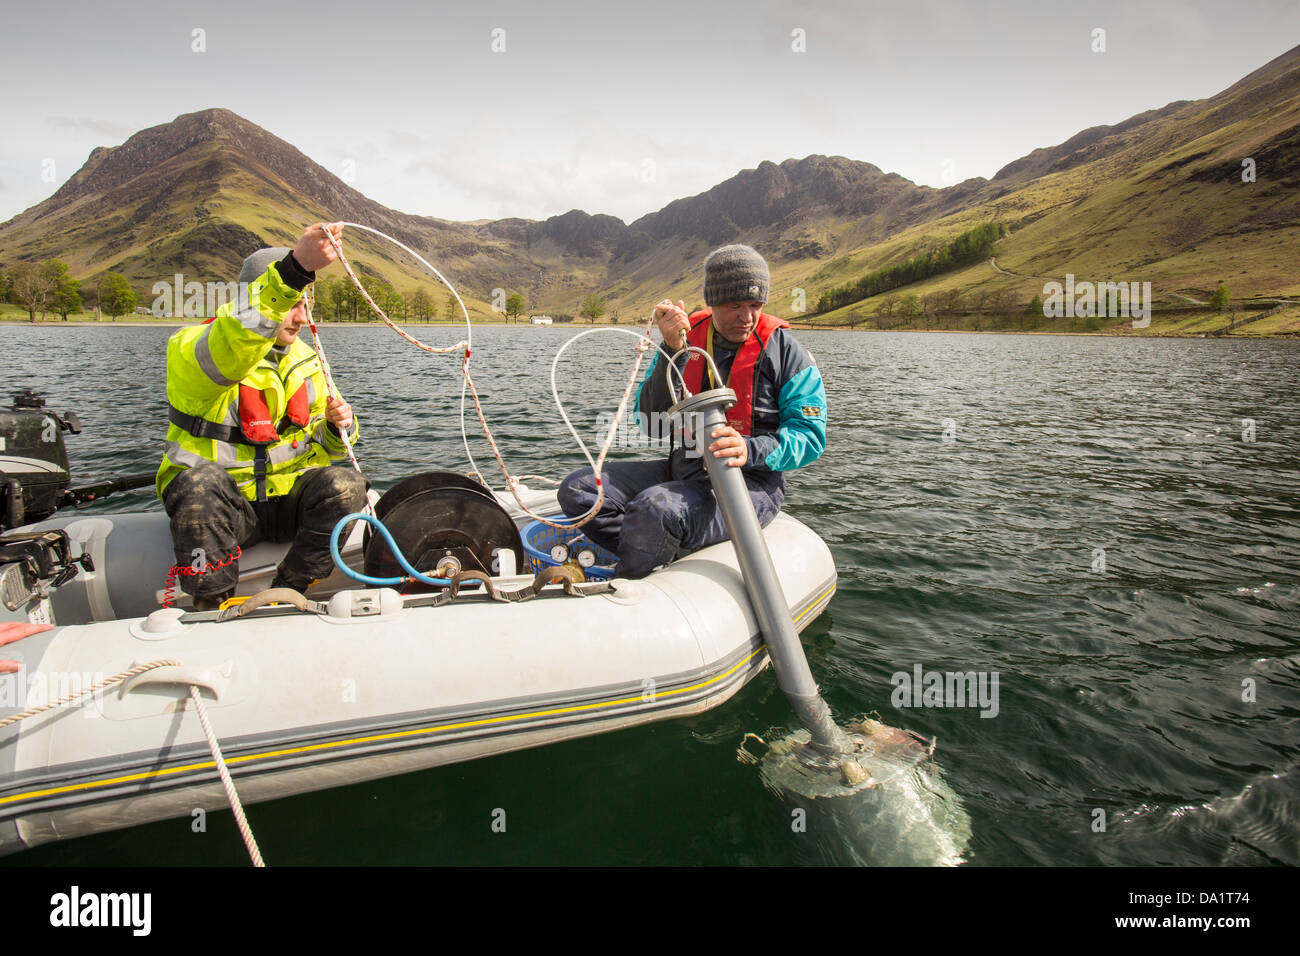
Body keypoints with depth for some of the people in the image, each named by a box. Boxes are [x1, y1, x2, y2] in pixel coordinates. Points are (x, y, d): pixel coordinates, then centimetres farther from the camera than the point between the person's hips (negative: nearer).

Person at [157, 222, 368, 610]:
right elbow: (232, 341, -38)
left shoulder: (304, 359, 11)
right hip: (220, 504, -4)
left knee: (345, 484, -24)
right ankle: (213, 606, -21)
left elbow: (323, 446, 16)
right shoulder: (191, 349, -10)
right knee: (203, 480, -37)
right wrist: (296, 268, -51)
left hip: (286, 499, 4)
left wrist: (336, 426, -12)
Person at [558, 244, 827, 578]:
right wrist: (672, 350, -14)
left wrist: (751, 450, -27)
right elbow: (650, 421, -2)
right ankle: (676, 560, -16)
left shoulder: (783, 348, -4)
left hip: (750, 482, -5)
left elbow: (810, 435, -8)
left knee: (654, 508, -34)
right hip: (684, 470, 6)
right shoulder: (688, 334, 6)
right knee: (578, 490, -10)